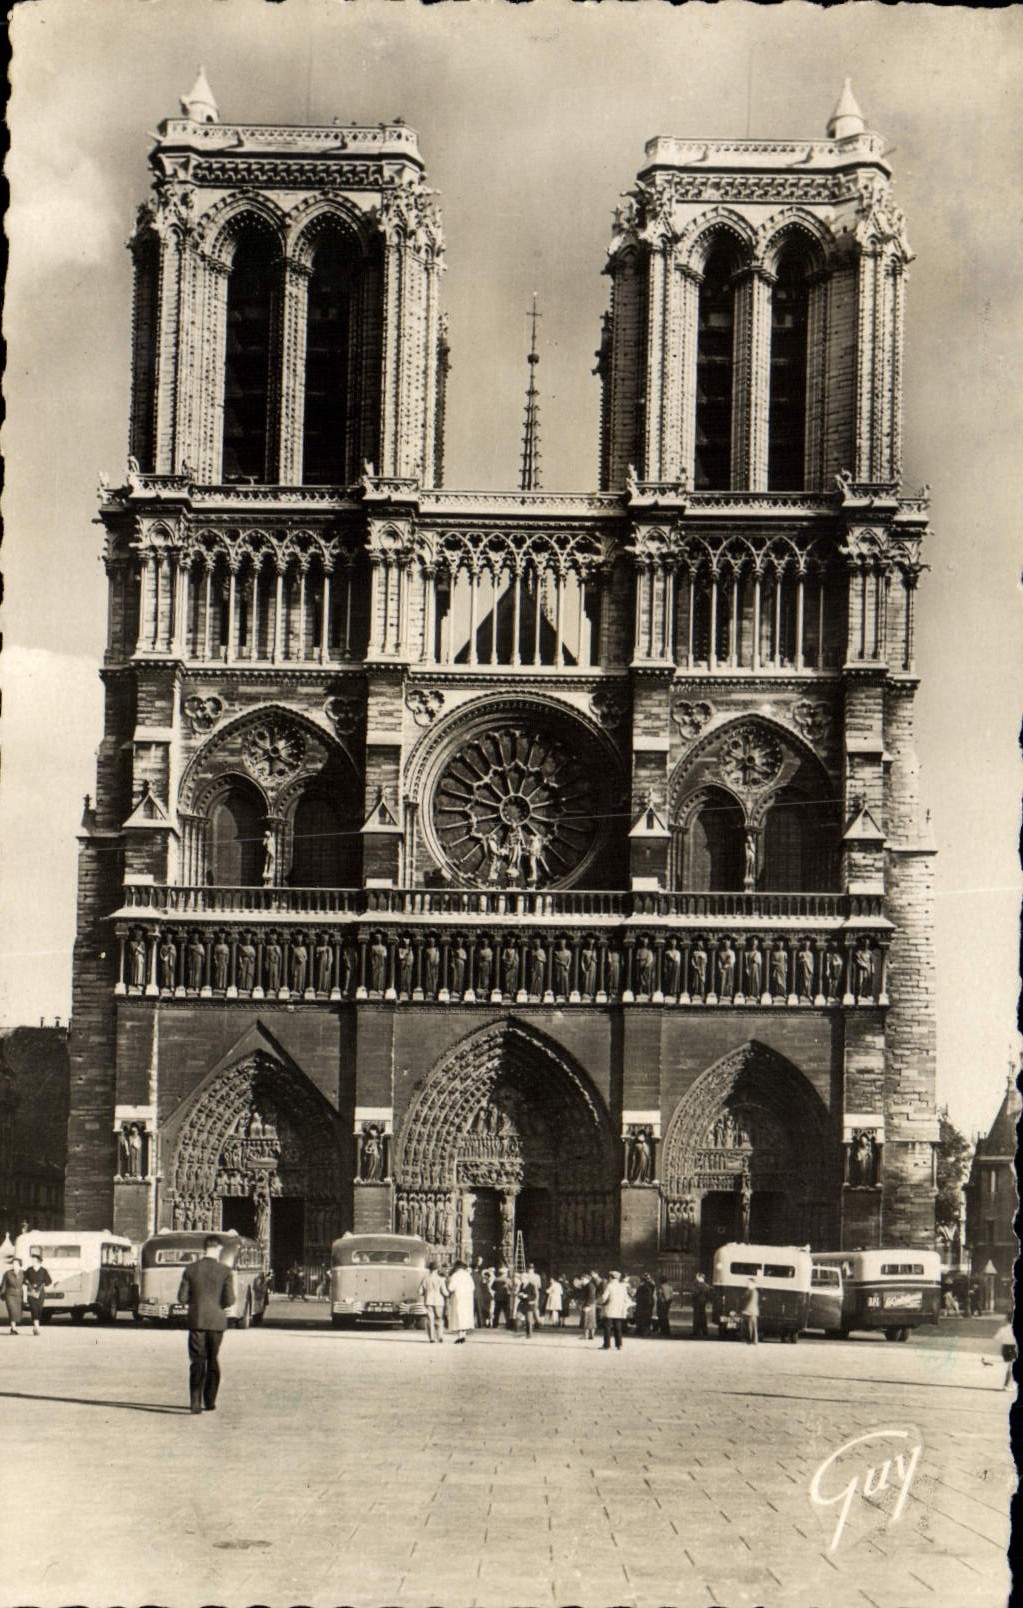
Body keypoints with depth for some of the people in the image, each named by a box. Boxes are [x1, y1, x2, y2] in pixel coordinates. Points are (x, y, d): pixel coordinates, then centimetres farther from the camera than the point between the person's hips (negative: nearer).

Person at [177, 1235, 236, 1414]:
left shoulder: (191, 1269, -3)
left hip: (197, 1320, 0)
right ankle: (210, 1402, 18)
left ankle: (195, 1402, -7)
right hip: (217, 1321, 0)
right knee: (213, 1361, 14)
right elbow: (229, 1300, -10)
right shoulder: (225, 1271, -6)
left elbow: (182, 1298, -3)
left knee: (197, 1362, 3)